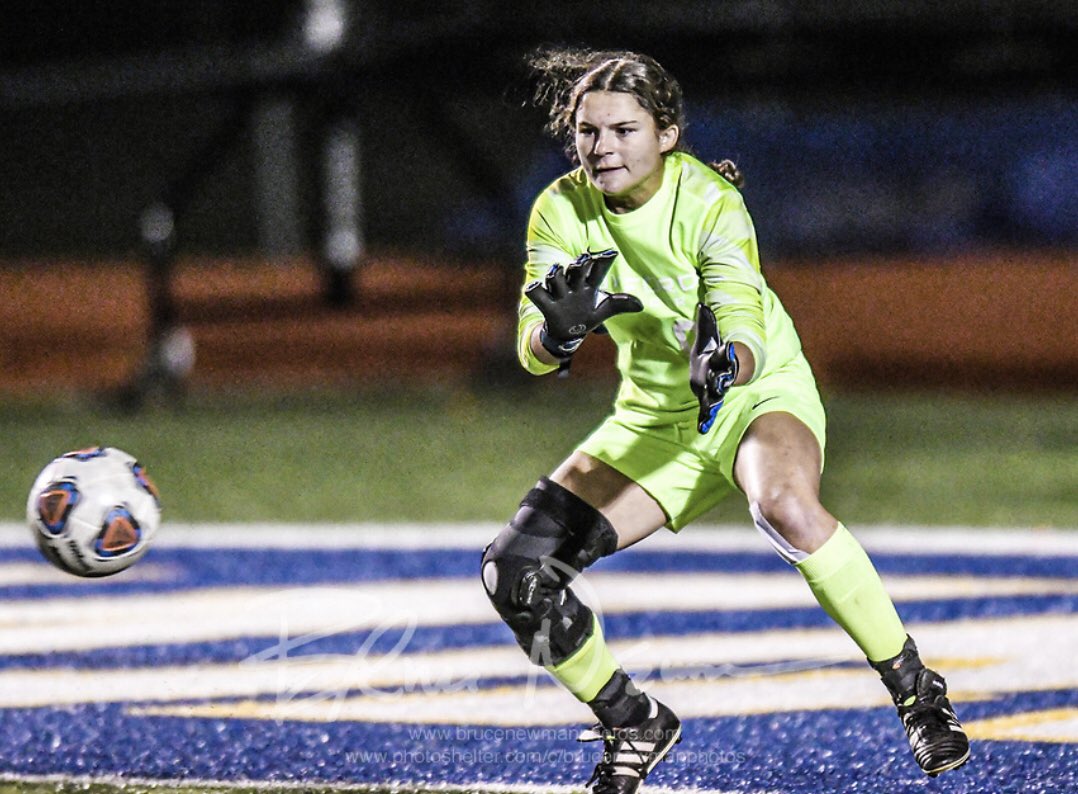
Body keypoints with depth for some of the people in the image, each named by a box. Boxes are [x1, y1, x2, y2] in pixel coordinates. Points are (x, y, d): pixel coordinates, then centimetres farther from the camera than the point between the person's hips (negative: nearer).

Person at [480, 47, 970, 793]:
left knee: (785, 507, -39)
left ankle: (918, 694, -24)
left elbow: (748, 338, -34)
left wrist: (725, 362, -58)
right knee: (516, 574, -10)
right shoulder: (562, 211, -11)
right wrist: (560, 328, -40)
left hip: (759, 394, -5)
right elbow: (534, 353, -16)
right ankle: (636, 724, 14)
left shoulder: (709, 202, -23)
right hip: (655, 419, 5)